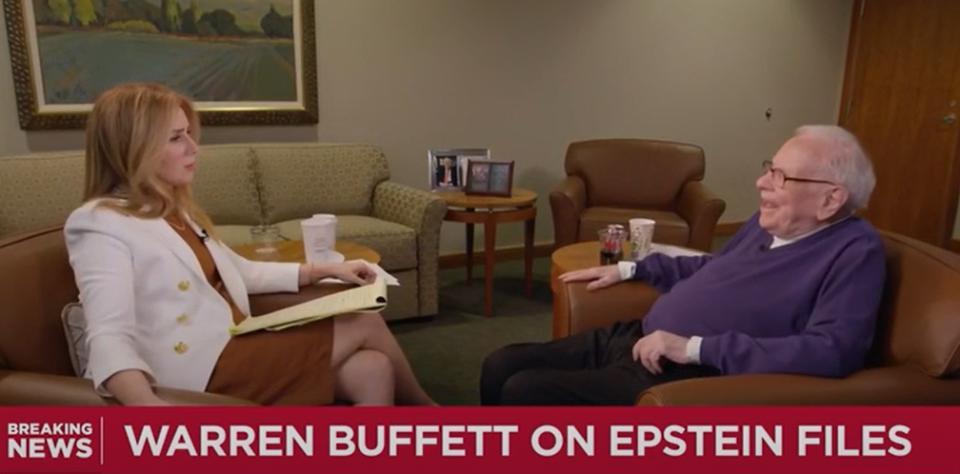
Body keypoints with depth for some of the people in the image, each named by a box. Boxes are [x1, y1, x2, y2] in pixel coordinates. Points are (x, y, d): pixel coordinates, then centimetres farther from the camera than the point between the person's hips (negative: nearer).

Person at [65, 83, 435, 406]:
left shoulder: (175, 211, 17)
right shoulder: (102, 226, -10)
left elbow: (240, 272, 27)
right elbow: (109, 337, -24)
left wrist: (325, 270, 19)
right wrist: (144, 402, -45)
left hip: (236, 349, 8)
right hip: (208, 370, -8)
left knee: (371, 371, -15)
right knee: (366, 325, -8)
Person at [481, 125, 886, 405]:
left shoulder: (854, 251, -11)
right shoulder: (768, 221, 14)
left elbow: (832, 351, -25)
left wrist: (695, 348, -25)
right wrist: (628, 269, 24)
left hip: (684, 378, -9)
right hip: (635, 339, 9)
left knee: (523, 391, -20)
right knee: (502, 365, 2)